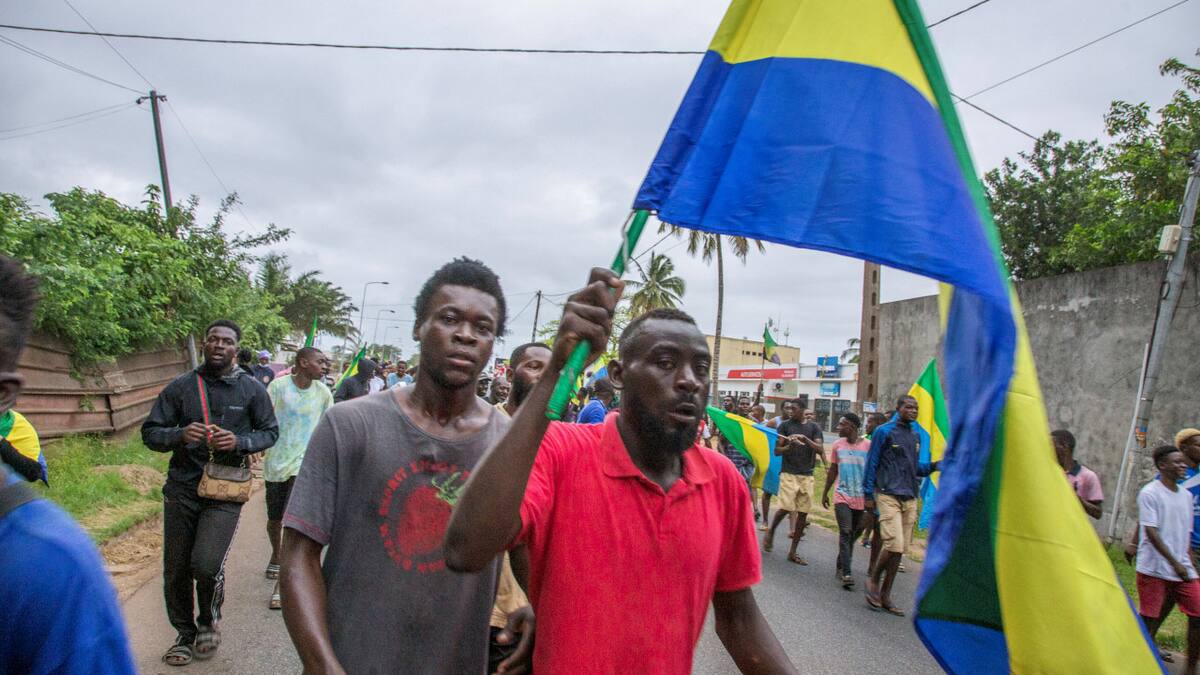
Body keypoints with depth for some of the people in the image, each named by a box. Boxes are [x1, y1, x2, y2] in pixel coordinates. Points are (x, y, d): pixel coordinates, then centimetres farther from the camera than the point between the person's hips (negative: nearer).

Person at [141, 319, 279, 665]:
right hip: (182, 488, 3)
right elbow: (150, 432, 4)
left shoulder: (252, 388, 0)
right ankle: (185, 634, 33)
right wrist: (180, 435, -18)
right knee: (175, 570, 10)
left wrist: (239, 442, -13)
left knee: (206, 564, -15)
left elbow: (270, 432, 7)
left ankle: (209, 620, 18)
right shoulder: (181, 386, 2)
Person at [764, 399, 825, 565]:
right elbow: (777, 451, 1)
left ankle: (793, 552, 11)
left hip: (807, 475, 2)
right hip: (788, 473, -2)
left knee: (803, 513, 1)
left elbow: (820, 450, -4)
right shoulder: (785, 425, 4)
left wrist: (805, 439, -18)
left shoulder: (813, 428, 8)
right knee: (786, 508, -15)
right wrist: (790, 446, -18)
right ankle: (770, 532, 14)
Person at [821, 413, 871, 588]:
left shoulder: (868, 446, -6)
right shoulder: (838, 445, 4)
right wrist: (825, 493, 17)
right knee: (845, 532, -11)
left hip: (861, 499, -1)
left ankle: (841, 566, 24)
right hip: (842, 496, 1)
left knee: (853, 534, 10)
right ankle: (846, 573, -14)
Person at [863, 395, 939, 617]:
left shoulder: (916, 434, 15)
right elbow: (871, 464, -2)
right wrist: (868, 494, -5)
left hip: (910, 498, 6)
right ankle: (873, 579, 10)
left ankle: (885, 595, 16)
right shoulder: (884, 431, -4)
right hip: (888, 496, -6)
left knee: (900, 549, 6)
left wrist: (933, 466, 1)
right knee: (894, 545, -15)